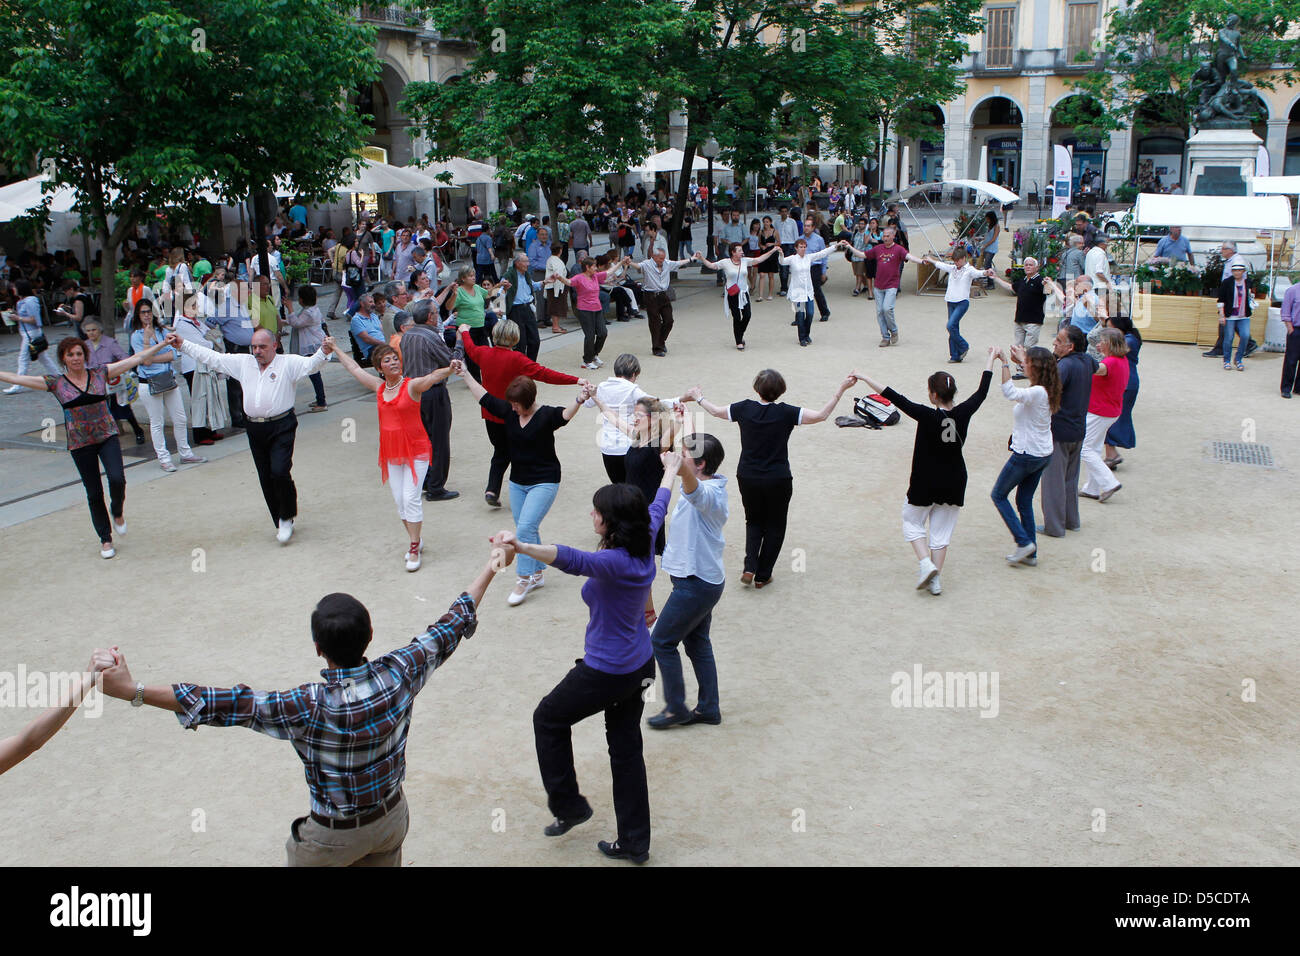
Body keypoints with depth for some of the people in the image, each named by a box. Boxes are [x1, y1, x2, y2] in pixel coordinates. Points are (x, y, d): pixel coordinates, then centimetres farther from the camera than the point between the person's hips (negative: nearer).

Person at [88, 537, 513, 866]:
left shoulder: (309, 708, -35)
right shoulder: (398, 675, -23)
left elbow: (229, 704, -41)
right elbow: (451, 628, -12)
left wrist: (130, 689, -44)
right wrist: (491, 568, 1)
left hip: (334, 835, -3)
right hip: (392, 816, 4)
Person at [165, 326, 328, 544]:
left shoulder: (288, 363, -2)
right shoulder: (243, 363, 13)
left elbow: (310, 364, -17)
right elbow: (213, 358, 16)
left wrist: (323, 352, -38)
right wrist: (182, 345, 15)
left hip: (281, 427, -5)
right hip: (255, 429, 5)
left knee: (280, 472, -18)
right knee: (265, 479, 7)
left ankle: (287, 518, 4)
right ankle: (281, 525, 20)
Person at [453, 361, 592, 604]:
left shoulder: (546, 415, -17)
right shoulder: (509, 412, 0)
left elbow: (565, 414, -36)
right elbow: (485, 397, 10)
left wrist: (579, 401, -56)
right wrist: (465, 374, 13)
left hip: (544, 482, -7)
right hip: (517, 482, 7)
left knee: (526, 527, -15)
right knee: (526, 530, 12)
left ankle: (524, 579, -6)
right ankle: (537, 575, 25)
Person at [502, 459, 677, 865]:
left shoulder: (615, 562, -28)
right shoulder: (643, 543, -4)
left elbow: (571, 559, -48)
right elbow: (657, 508, 16)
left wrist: (520, 547, -64)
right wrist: (671, 469, 35)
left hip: (607, 672, -8)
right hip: (640, 664, 9)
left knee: (548, 718, 16)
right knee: (625, 747, 17)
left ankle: (568, 805, 25)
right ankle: (634, 843, 26)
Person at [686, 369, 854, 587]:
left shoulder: (744, 409, -6)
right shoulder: (785, 413, -14)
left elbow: (716, 411, 10)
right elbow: (821, 415, -12)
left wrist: (697, 397, 28)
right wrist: (841, 390, -7)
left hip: (747, 478, 3)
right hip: (777, 480, -3)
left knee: (754, 521, 23)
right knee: (774, 526, 16)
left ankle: (749, 568, 7)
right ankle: (762, 576, 19)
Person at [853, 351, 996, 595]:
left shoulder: (927, 416, -21)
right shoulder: (963, 414, -10)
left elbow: (895, 397, -20)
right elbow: (982, 391, 6)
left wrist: (864, 378, -16)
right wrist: (992, 358, 19)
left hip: (925, 484, -4)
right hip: (954, 483, 4)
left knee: (912, 522, 17)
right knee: (941, 531, 13)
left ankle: (926, 563, -2)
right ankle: (935, 579, 14)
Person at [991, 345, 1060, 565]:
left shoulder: (1037, 392, -25)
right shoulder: (1046, 390, 2)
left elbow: (1010, 392, -41)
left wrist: (1005, 363, -39)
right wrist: (1021, 360, 27)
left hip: (1026, 455, -9)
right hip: (1043, 454, 9)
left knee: (999, 495, 9)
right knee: (1025, 501, 17)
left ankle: (1024, 542, 3)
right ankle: (1031, 554, 20)